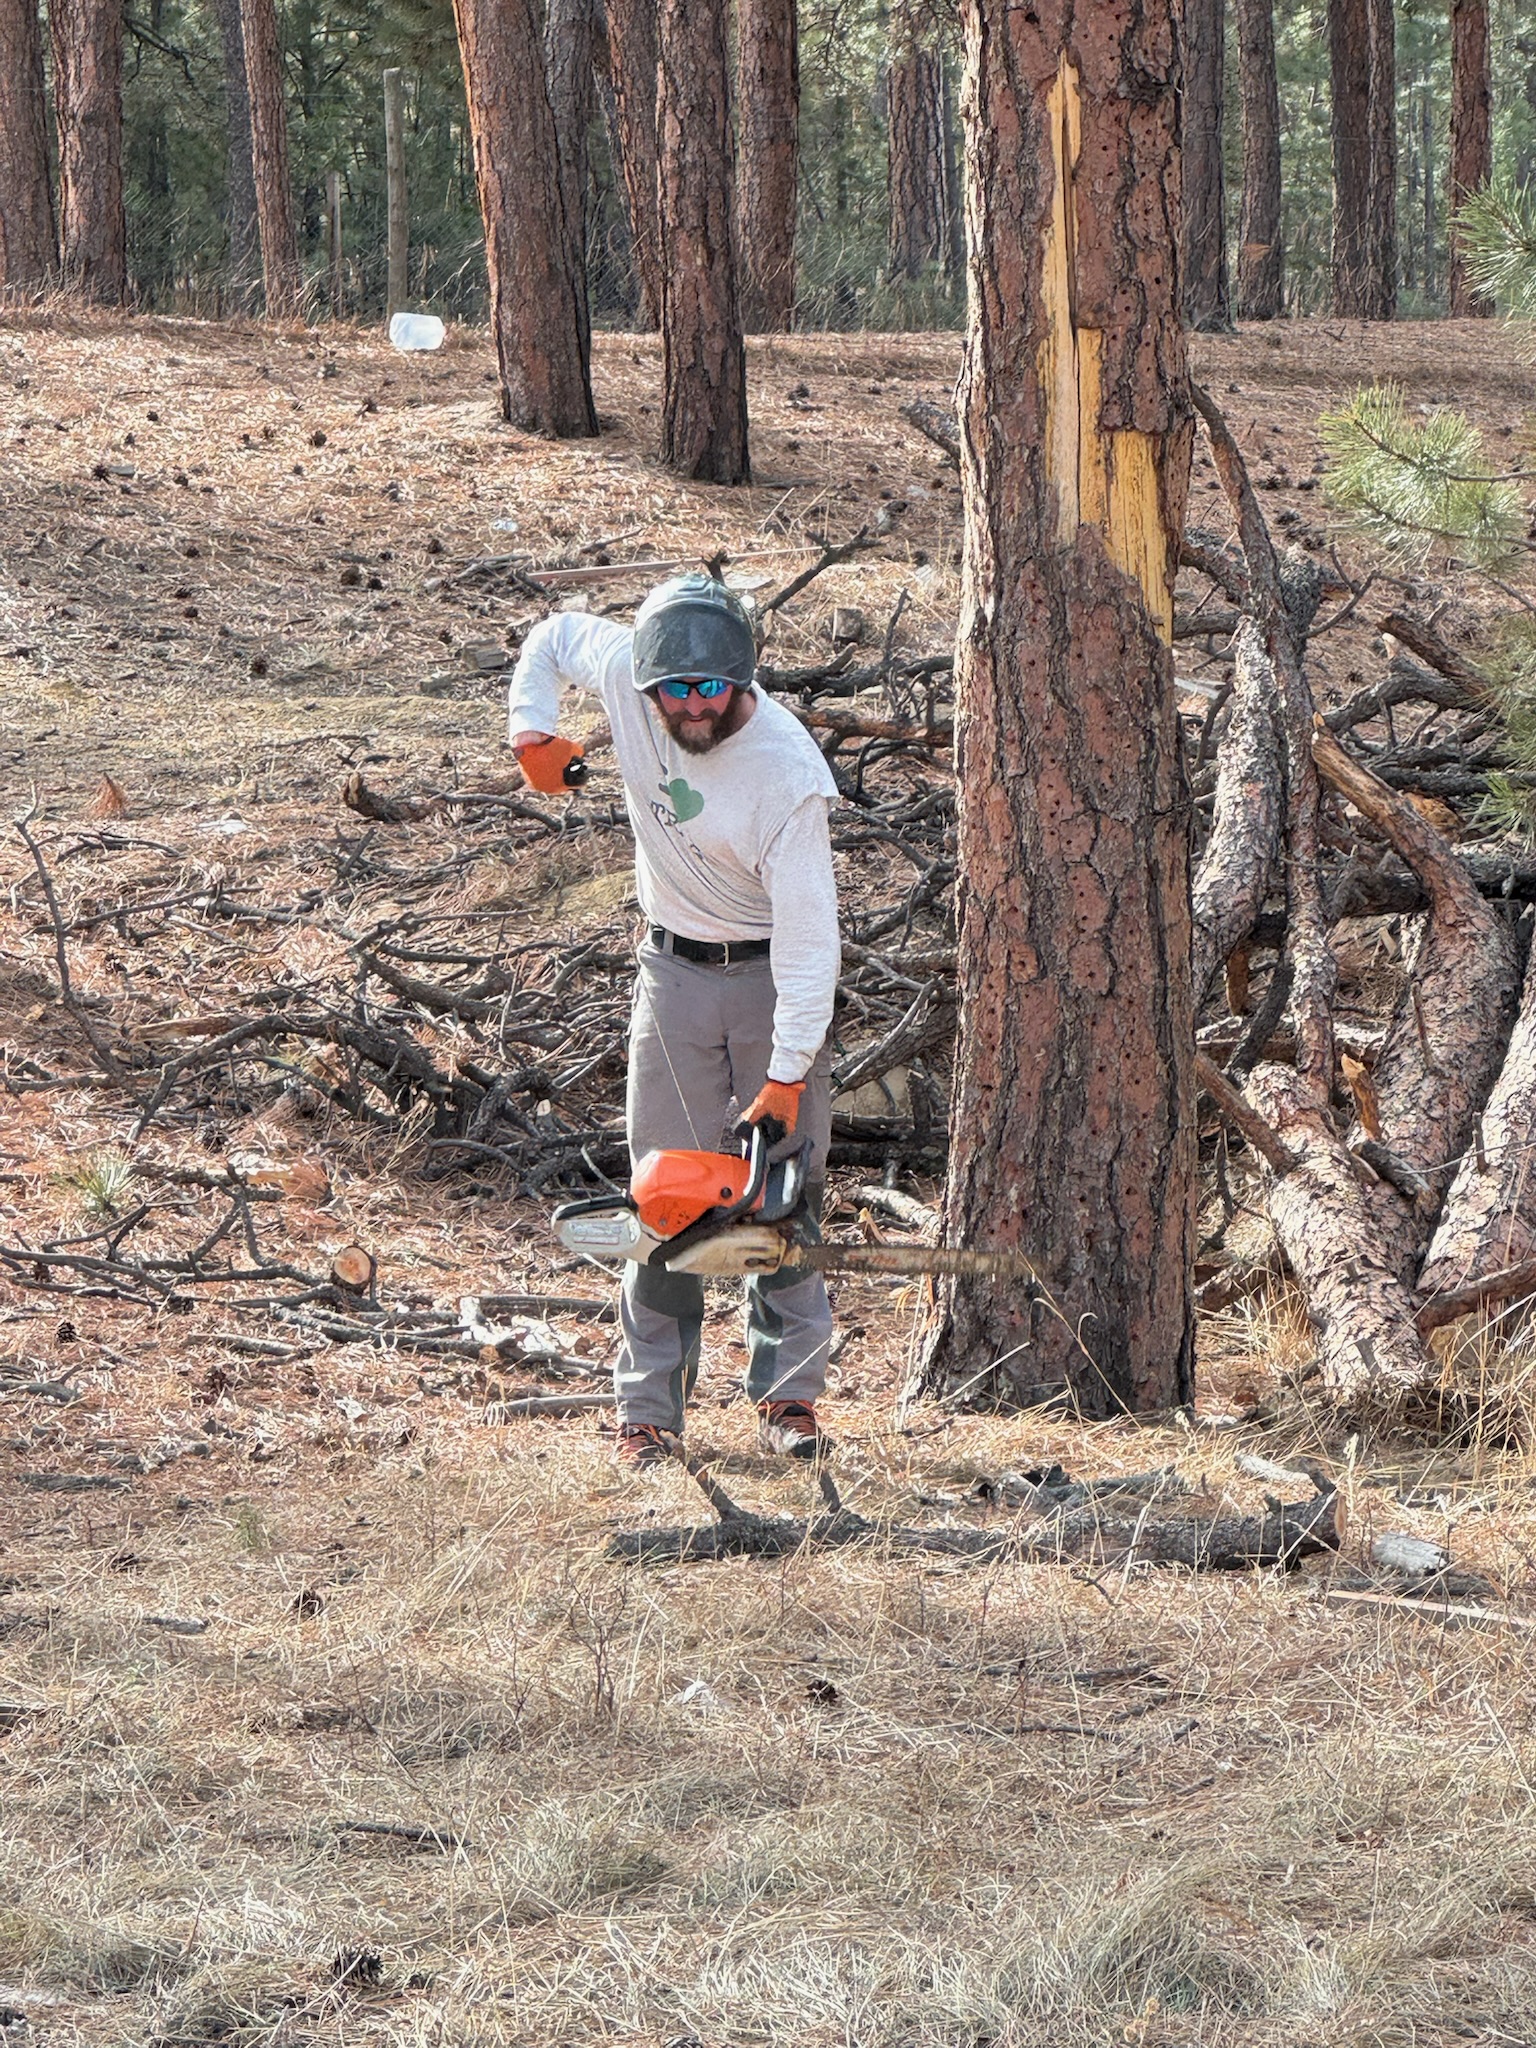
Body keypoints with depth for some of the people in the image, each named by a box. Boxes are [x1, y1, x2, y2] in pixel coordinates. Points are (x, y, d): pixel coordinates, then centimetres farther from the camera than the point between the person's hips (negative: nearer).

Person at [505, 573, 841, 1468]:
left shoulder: (789, 773, -29)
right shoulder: (625, 670, -16)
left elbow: (807, 933, -28)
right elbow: (551, 636, 8)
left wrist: (789, 1076, -29)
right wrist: (532, 731, -8)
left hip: (778, 977, -4)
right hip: (676, 967, 4)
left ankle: (789, 1394, 6)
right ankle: (649, 1411, 2)